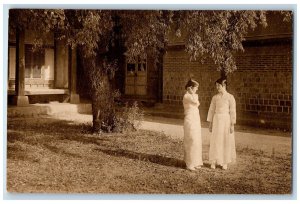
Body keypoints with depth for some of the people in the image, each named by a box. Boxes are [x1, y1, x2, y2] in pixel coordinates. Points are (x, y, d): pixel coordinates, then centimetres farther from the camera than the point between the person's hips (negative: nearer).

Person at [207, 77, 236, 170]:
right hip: (217, 120, 3)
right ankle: (213, 162, 10)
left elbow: (232, 111, -6)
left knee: (226, 141, 4)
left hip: (226, 120, -3)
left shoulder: (230, 97, -5)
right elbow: (211, 110, 9)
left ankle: (225, 162, 15)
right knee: (215, 141, 2)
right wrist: (210, 123, 7)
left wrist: (232, 125, -9)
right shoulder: (215, 97, 6)